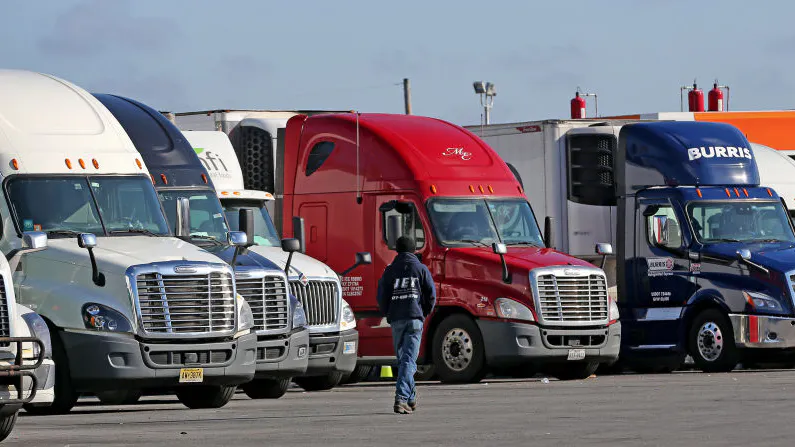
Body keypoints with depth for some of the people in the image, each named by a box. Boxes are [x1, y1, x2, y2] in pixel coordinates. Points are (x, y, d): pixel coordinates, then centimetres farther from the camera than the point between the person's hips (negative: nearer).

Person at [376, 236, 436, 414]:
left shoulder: (390, 271, 7)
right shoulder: (421, 269, 5)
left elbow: (382, 297, 2)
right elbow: (431, 295, 2)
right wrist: (424, 313, 18)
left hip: (396, 320, 2)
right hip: (415, 319, -2)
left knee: (403, 359, 15)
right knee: (408, 359, -7)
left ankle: (411, 398, 24)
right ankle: (402, 398, -22)